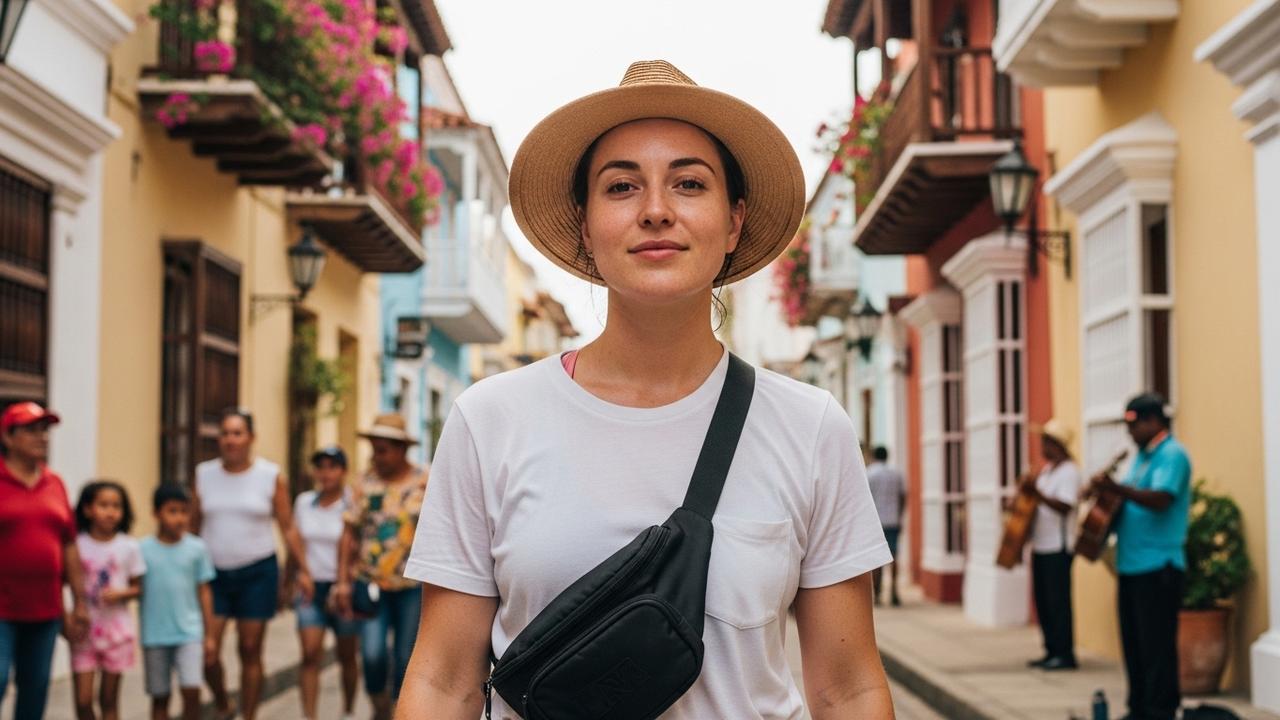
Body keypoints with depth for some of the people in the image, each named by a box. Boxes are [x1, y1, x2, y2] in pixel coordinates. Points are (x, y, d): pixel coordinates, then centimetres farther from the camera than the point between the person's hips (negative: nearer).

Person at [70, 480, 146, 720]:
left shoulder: (128, 547, -2)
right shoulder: (76, 545, -5)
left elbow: (138, 588, 4)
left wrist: (120, 594, -16)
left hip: (116, 627, 1)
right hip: (84, 628, -1)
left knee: (109, 700, 9)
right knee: (82, 700, -3)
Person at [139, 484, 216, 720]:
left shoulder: (197, 548, 0)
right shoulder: (143, 549, -3)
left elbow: (204, 592, 6)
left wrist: (209, 635, 7)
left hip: (189, 632, 0)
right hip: (154, 636, 0)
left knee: (191, 690, -13)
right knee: (160, 697, 9)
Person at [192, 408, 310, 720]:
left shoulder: (271, 476, -1)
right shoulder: (204, 474, 5)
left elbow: (288, 527, 2)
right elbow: (194, 525, 8)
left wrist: (303, 569, -2)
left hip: (258, 573, -1)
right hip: (214, 572, 1)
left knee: (250, 651, 2)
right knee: (207, 652, -5)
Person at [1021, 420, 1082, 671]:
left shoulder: (1069, 471, -11)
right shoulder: (1046, 469, 16)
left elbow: (1064, 507, -22)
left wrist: (1038, 494, -32)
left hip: (1058, 546, -9)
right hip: (1042, 545, 9)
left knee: (1058, 601, -6)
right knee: (1042, 600, 11)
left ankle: (1065, 654, -2)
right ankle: (1052, 651, 18)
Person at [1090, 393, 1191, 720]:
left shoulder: (1172, 454, -10)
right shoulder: (1142, 456, 19)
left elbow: (1160, 499, -24)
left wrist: (1117, 488, -34)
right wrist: (1108, 491, 6)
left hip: (1158, 566, -10)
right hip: (1132, 565, 10)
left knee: (1156, 645, -7)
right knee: (1134, 644, 13)